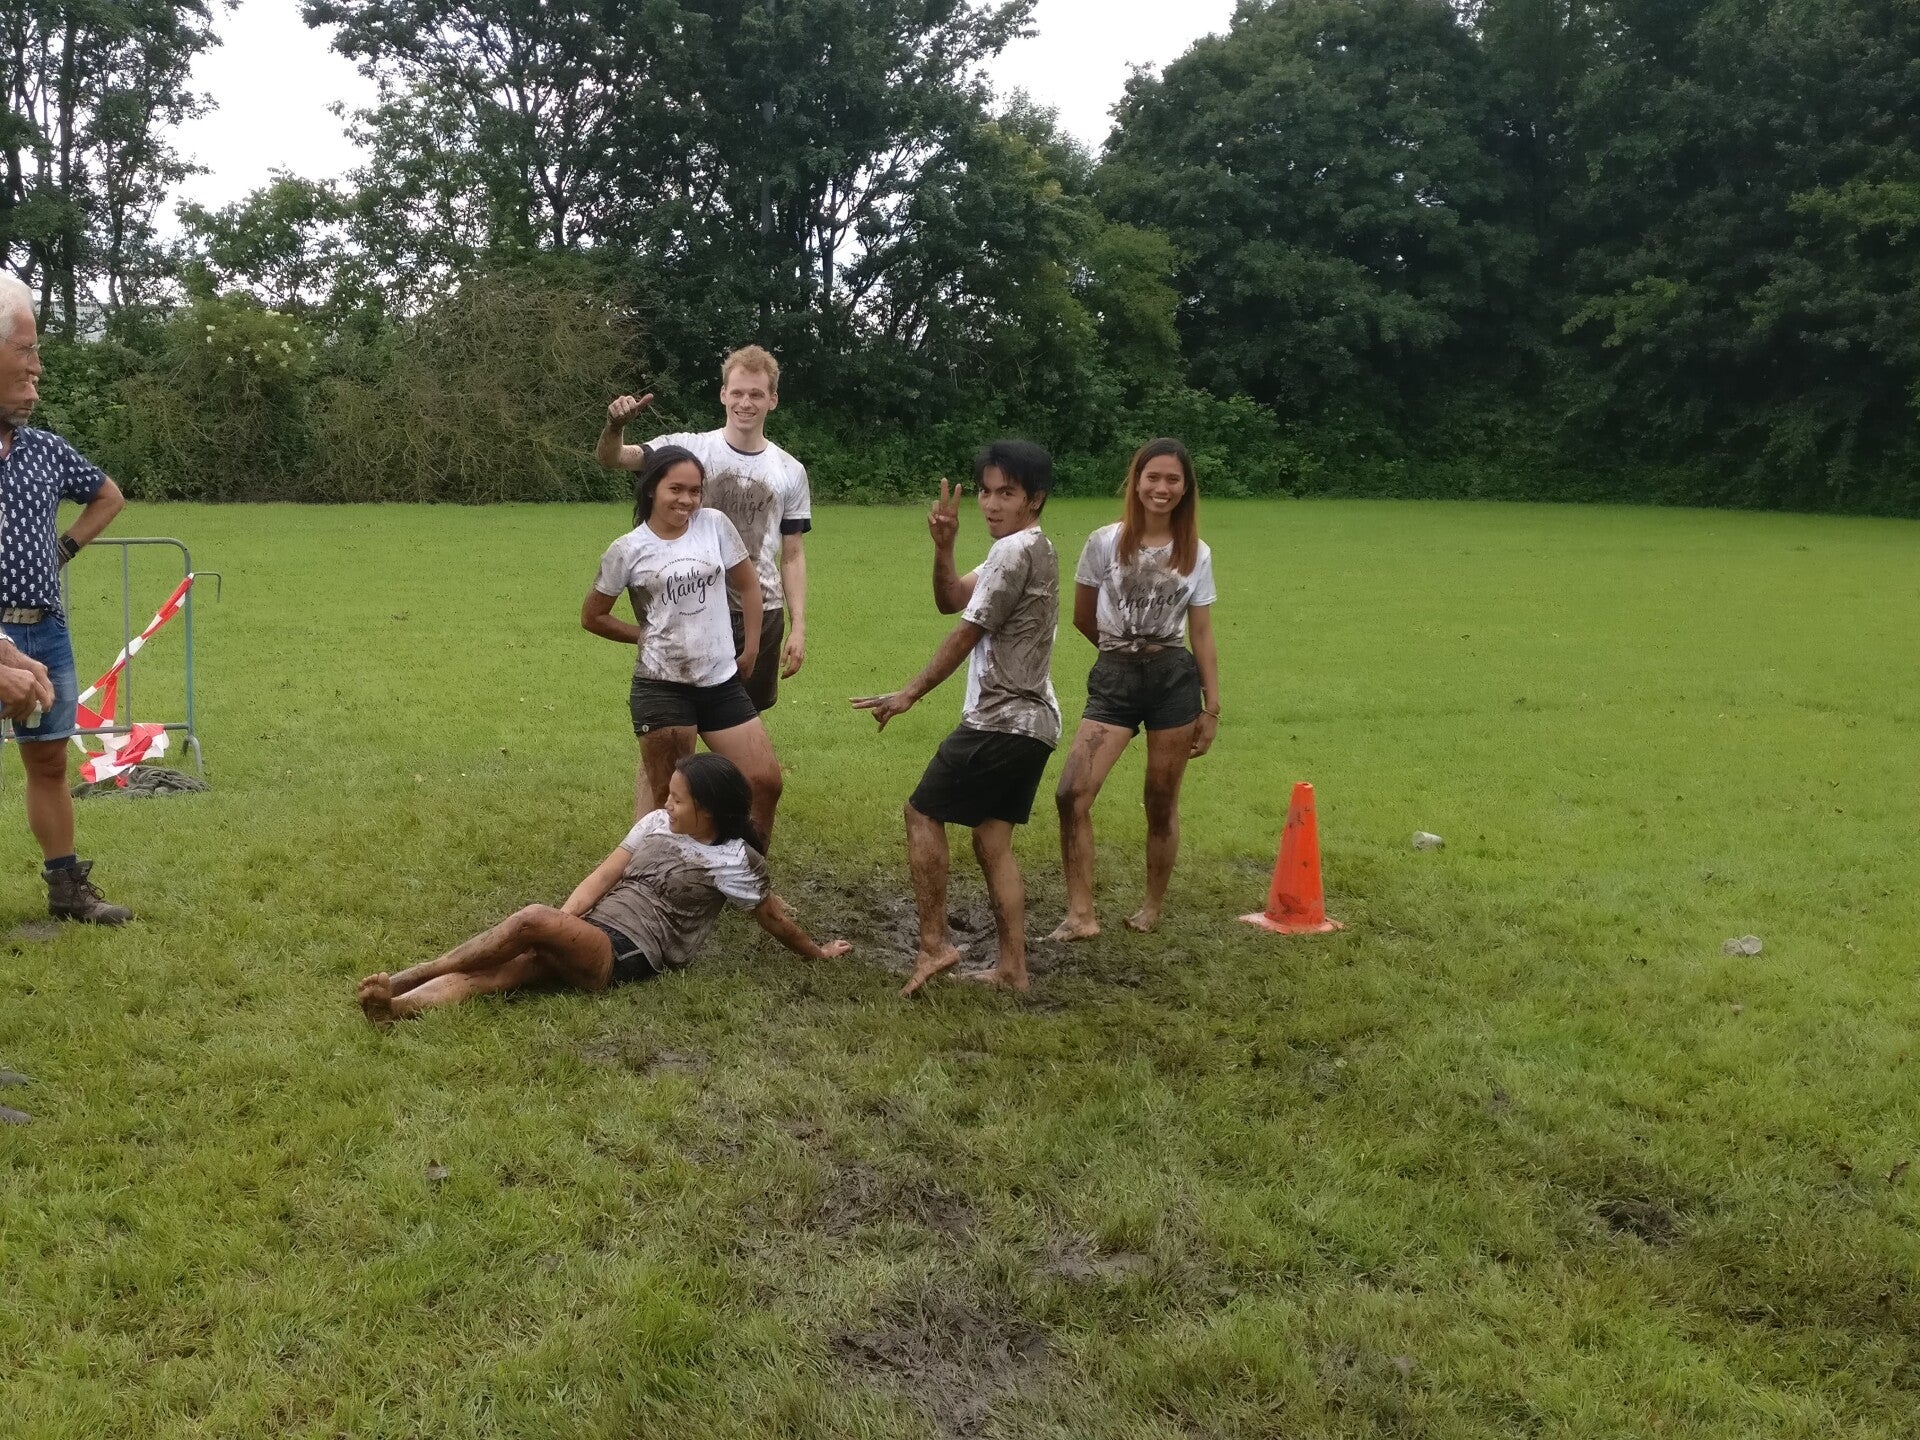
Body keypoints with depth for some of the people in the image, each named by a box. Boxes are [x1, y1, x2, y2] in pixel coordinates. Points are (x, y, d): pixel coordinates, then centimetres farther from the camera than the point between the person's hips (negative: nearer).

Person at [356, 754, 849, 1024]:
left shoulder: (730, 861, -1)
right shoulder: (657, 824, 16)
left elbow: (772, 916, 10)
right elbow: (604, 876, 11)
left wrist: (817, 953, 18)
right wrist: (562, 923, -4)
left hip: (627, 956, -6)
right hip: (587, 934, 6)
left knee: (532, 919, -30)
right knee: (496, 969, -23)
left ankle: (404, 979, -23)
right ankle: (395, 1006, -46)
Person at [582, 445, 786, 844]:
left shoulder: (715, 525, 0)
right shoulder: (627, 550, -5)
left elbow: (750, 585, 11)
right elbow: (592, 616, 6)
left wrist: (751, 649, 7)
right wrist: (646, 636, 3)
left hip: (723, 682, 3)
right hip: (661, 687, -3)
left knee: (766, 781, 4)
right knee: (666, 795, 4)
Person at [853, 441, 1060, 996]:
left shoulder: (1013, 551, -15)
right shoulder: (1035, 549, 17)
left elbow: (965, 634, -13)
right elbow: (949, 600, 16)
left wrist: (908, 694, -4)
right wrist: (944, 545, -3)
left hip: (999, 721, -10)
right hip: (1032, 721, 10)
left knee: (922, 814, 1)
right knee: (993, 839, 12)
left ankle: (933, 944, 2)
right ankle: (1012, 967, 12)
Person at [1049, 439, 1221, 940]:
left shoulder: (1196, 554, 4)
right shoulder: (1104, 542, -1)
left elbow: (1202, 635, 7)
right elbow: (1083, 619, 10)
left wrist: (1212, 707, 5)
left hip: (1174, 680, 1)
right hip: (1113, 679, -1)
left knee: (1162, 803, 8)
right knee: (1072, 792, -15)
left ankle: (1153, 908, 26)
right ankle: (1081, 914, -8)